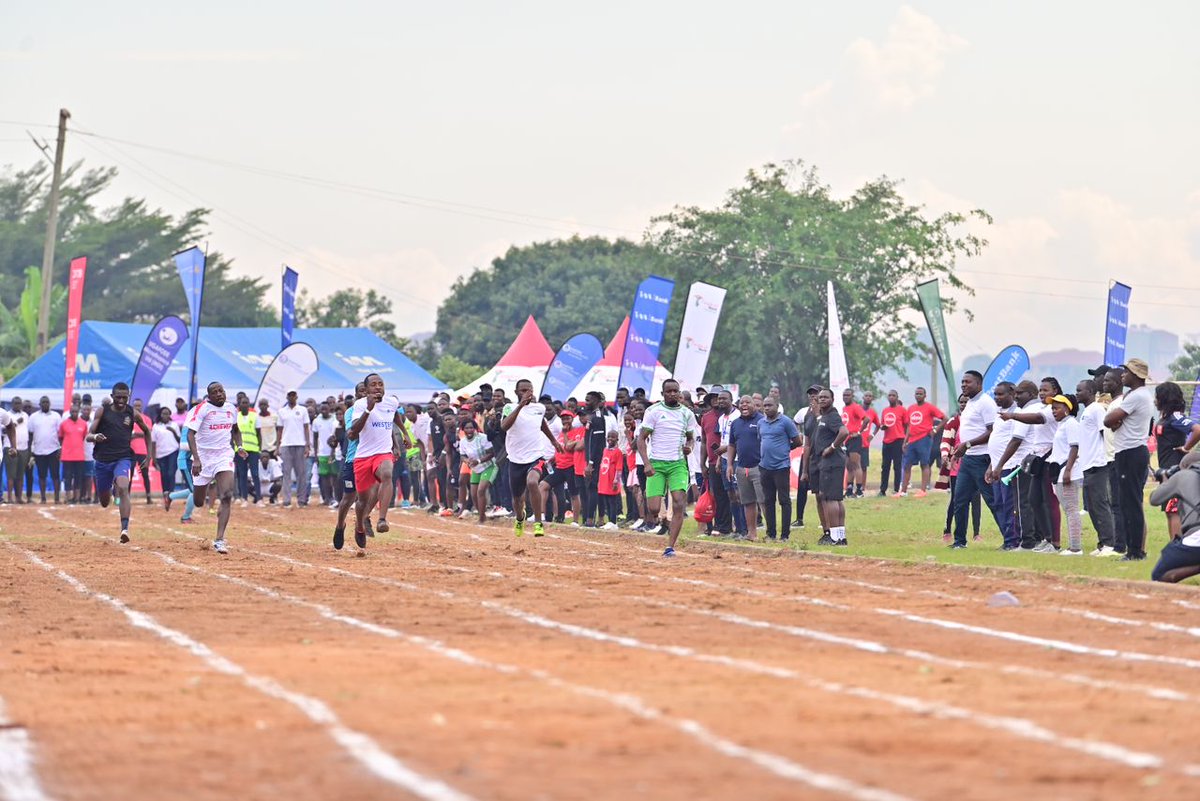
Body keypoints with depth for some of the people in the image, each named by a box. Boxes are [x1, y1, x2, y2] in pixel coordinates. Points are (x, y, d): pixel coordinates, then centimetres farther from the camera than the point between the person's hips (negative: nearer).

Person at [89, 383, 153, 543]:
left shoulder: (132, 414, 1)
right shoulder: (103, 411, -1)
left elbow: (147, 431, 19)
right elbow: (89, 435, -4)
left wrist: (149, 453, 15)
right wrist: (95, 437, -27)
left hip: (123, 458, -1)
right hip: (103, 459, 1)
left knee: (123, 489, -29)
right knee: (104, 502, 13)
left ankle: (125, 528, -35)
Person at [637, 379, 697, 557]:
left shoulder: (687, 413, 8)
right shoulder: (653, 411, -2)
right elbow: (641, 438, -2)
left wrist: (689, 446, -3)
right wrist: (647, 463, -14)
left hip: (678, 464, 2)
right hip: (656, 463, -2)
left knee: (679, 503, -16)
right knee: (653, 509, -10)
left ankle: (670, 547, -13)